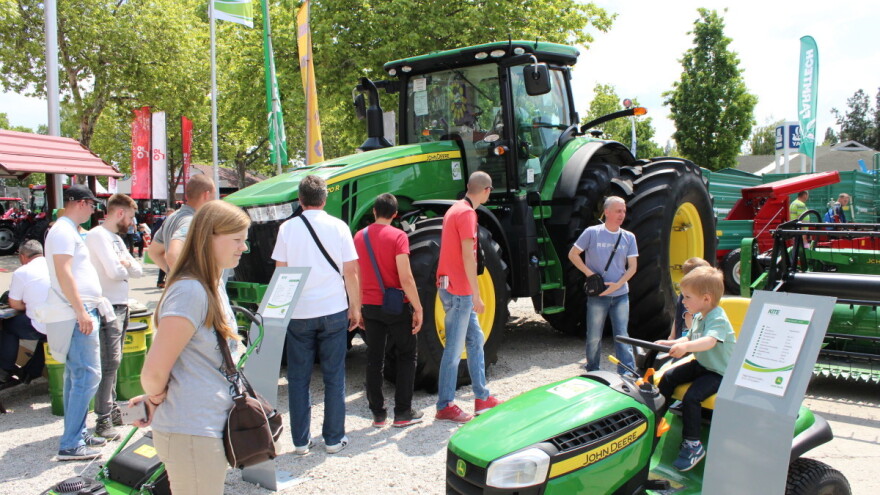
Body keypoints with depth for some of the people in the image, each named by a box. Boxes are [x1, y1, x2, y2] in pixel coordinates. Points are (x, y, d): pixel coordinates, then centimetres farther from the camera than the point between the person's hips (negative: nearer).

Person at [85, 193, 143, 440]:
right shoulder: (97, 235, -11)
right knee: (109, 362, -10)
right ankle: (103, 420, -6)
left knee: (114, 362, 13)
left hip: (122, 306, 9)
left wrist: (125, 263, -5)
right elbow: (114, 272, -21)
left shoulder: (117, 238, 19)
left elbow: (138, 270, 15)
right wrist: (126, 266, 0)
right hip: (108, 308, -9)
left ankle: (113, 410, 21)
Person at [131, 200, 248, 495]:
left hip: (212, 427, 9)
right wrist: (156, 399, -3)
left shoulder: (213, 286, 10)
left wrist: (155, 398, 7)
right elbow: (153, 371, -24)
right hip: (191, 434, -9)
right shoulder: (190, 291, -22)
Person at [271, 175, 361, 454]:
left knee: (298, 379, 11)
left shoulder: (287, 228, -1)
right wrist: (355, 309, 8)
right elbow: (351, 272, -2)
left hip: (298, 313, 0)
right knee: (334, 377, 10)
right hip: (333, 312, 0)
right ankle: (334, 439, 16)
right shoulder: (338, 227, -2)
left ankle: (301, 441, 16)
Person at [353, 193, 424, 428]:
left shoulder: (359, 237, 3)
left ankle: (378, 413, 17)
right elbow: (405, 278, -19)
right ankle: (403, 413, 11)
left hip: (369, 306, 4)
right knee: (406, 356, 11)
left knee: (374, 359, 12)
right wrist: (418, 308, -11)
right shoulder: (398, 236, -12)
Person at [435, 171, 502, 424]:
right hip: (458, 289, -10)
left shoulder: (457, 209, 15)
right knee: (455, 348, -3)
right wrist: (476, 295, -18)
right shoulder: (467, 213, -15)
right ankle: (445, 406, 6)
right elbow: (468, 256, -20)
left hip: (456, 289, 10)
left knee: (475, 339, 15)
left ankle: (482, 398, 23)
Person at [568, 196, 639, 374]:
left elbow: (632, 267, 4)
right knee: (594, 338, 7)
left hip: (621, 295, 2)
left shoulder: (629, 237, 5)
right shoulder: (592, 233, -3)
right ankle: (592, 374, 24)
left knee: (622, 336, -1)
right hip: (597, 295, -2)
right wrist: (589, 273, -9)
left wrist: (618, 284, -11)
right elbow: (573, 255, 1)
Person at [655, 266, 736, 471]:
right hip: (701, 364, 10)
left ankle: (693, 445, -12)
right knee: (668, 378, 1)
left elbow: (710, 341, -45)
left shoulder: (718, 319, -24)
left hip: (719, 372, -10)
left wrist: (685, 346, -62)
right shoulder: (699, 316, 5)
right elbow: (691, 338, 20)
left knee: (691, 397, -25)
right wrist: (670, 343, 4)